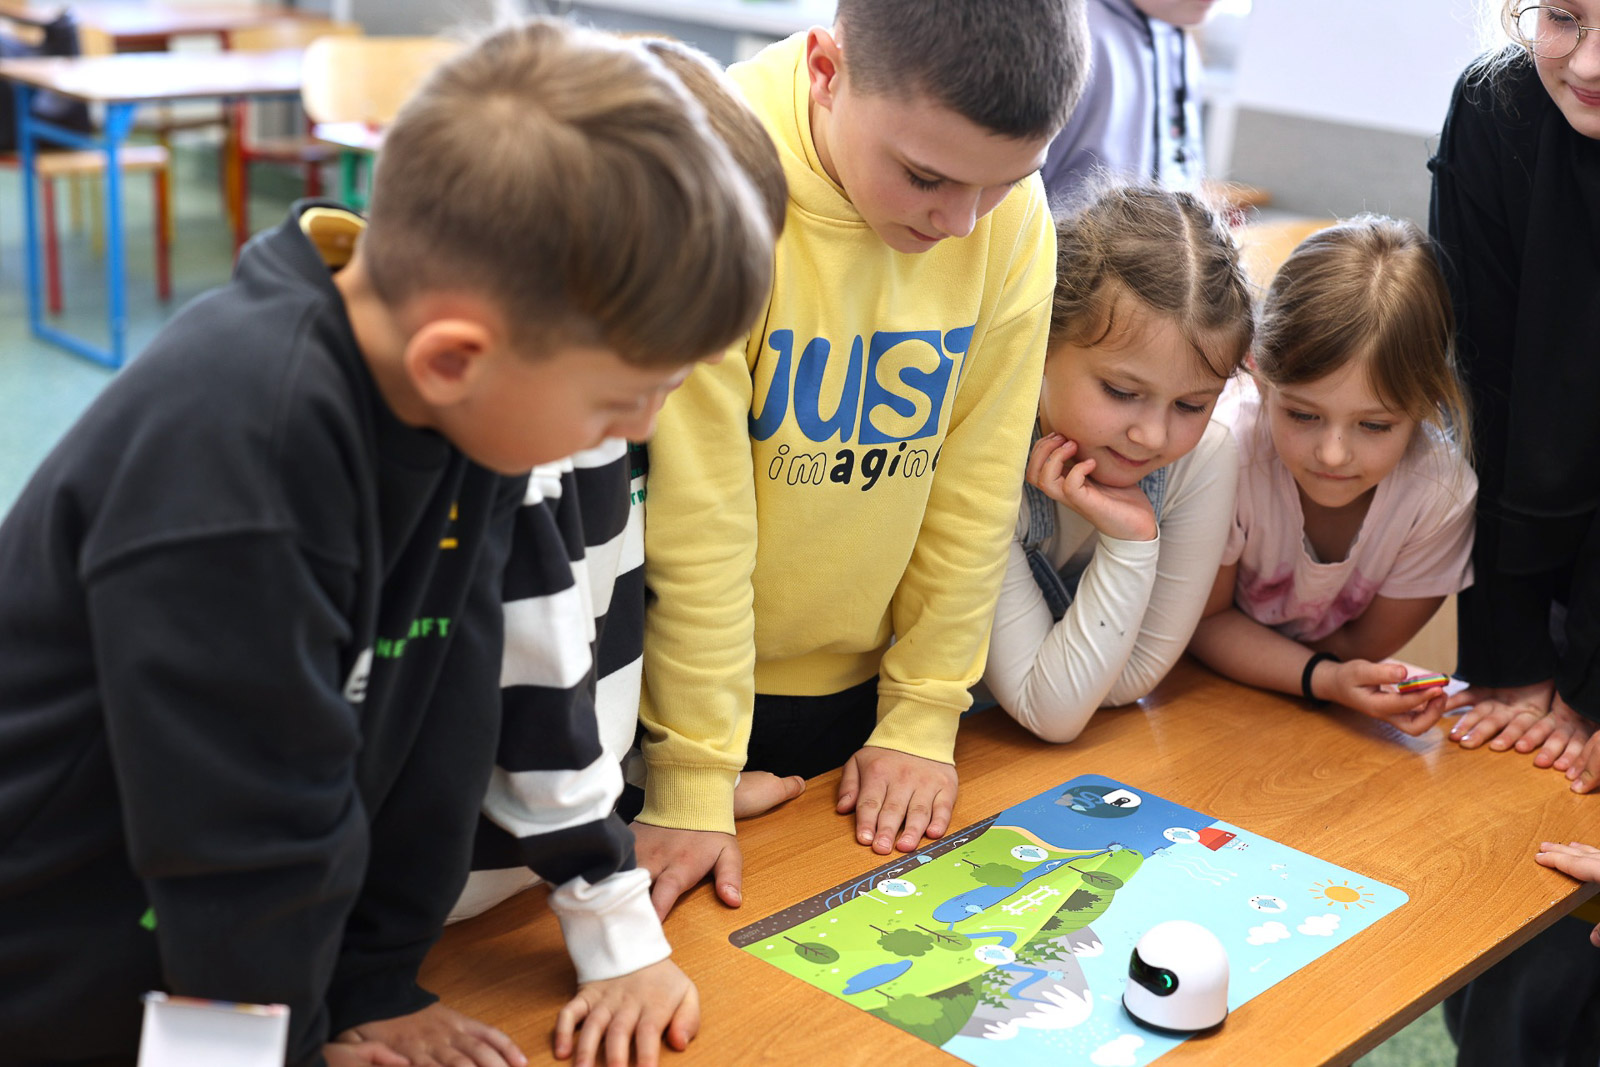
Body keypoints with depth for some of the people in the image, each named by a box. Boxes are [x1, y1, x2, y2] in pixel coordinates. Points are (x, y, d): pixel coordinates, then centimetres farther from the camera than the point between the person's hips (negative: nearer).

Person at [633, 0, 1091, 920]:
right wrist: (694, 781, -18)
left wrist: (924, 717, -1)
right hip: (684, 672, -3)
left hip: (859, 685, 4)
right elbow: (693, 507, -22)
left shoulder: (1014, 213, -11)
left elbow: (979, 483, -4)